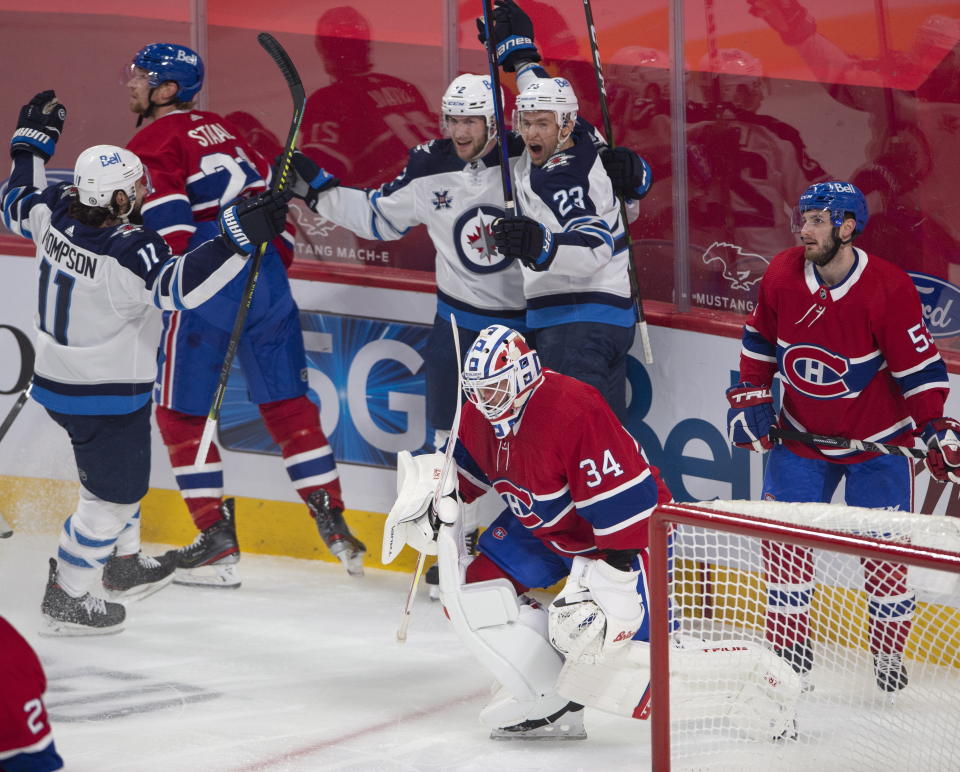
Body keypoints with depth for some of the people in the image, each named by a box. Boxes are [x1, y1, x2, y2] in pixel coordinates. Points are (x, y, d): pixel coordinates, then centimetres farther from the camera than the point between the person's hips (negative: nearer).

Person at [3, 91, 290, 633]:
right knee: (113, 493, 6)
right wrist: (241, 237, -43)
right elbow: (181, 285, -41)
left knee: (119, 472, 29)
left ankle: (124, 562, 47)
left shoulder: (56, 214, -7)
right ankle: (66, 598, 13)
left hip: (59, 381, 9)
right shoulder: (128, 250, -30)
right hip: (108, 395, -9)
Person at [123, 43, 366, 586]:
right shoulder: (220, 129, 19)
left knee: (182, 413, 5)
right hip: (265, 280, 7)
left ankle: (218, 542, 2)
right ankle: (335, 525, 9)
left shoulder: (152, 144, -5)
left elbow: (171, 226, -15)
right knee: (287, 404, 13)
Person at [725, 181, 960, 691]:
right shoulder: (782, 275, -10)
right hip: (800, 433, 3)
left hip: (877, 439, -3)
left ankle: (890, 653, 18)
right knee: (782, 536, -2)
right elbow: (760, 337, 8)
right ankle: (787, 647, 11)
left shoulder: (889, 289, -22)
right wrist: (750, 395, 2)